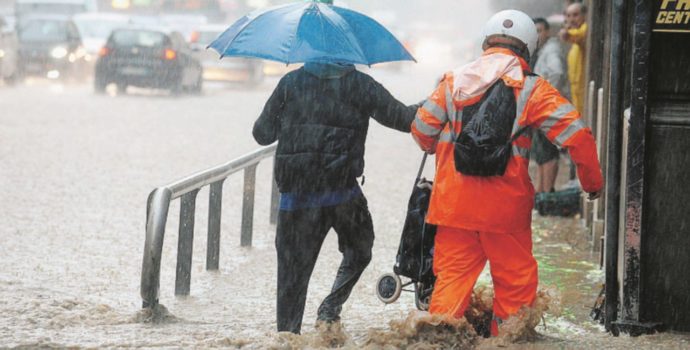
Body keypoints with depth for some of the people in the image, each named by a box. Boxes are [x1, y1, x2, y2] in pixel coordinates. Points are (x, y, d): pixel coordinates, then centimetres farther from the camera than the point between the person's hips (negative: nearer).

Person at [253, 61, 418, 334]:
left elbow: (262, 134, 8)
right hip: (342, 191, -1)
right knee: (358, 251, 20)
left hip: (296, 191, 1)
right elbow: (404, 119, 3)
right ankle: (331, 307, 1)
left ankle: (287, 333, 4)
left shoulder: (290, 83, 6)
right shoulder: (360, 84, 2)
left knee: (293, 266, 7)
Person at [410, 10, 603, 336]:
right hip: (505, 205, -2)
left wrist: (441, 151, 31)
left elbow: (422, 128, 9)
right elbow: (576, 134, -10)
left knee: (453, 274, 10)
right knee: (515, 278, 13)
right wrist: (593, 181, 4)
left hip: (453, 200, 2)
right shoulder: (531, 89, -4)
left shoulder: (454, 81, 5)